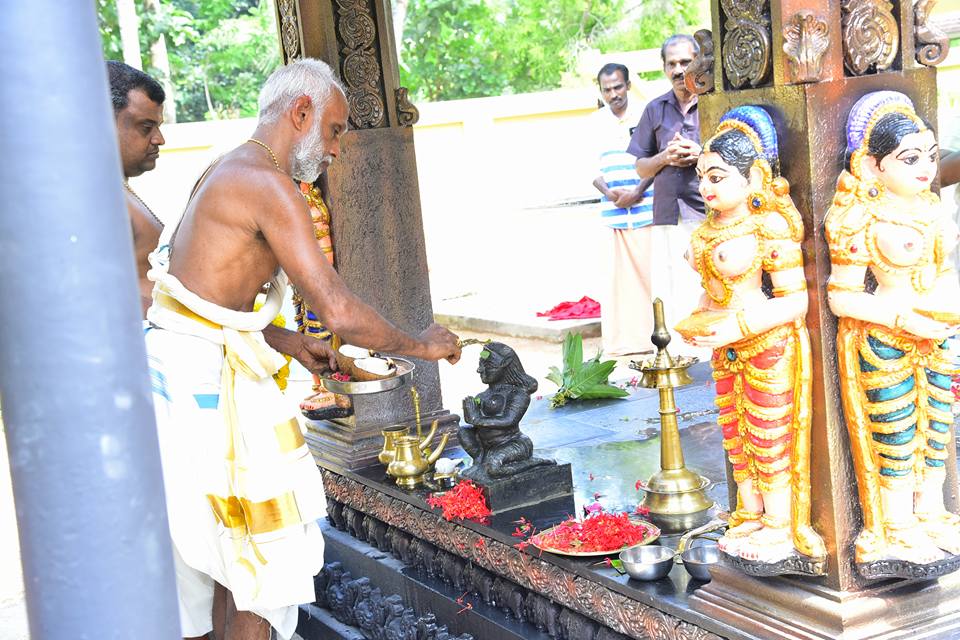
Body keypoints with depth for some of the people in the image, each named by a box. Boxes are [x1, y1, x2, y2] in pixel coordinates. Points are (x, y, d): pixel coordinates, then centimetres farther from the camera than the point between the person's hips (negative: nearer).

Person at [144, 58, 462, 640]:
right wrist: (420, 345, -7)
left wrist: (290, 343, 14)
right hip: (207, 379, -10)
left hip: (180, 368, 10)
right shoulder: (268, 184, -16)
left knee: (233, 557, 18)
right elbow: (339, 312, -22)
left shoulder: (228, 174, 16)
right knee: (264, 561, 0)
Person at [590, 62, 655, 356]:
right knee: (618, 272, 1)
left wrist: (637, 192, -11)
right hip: (612, 211, 2)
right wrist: (608, 192, -8)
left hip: (646, 208, -2)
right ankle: (623, 339, 5)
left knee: (650, 270, -3)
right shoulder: (595, 122, 10)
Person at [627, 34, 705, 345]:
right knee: (669, 297, -1)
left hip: (710, 215, -3)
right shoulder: (655, 109, 16)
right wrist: (665, 157, -2)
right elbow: (641, 168, 19)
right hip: (667, 217, 3)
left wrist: (700, 154, -10)